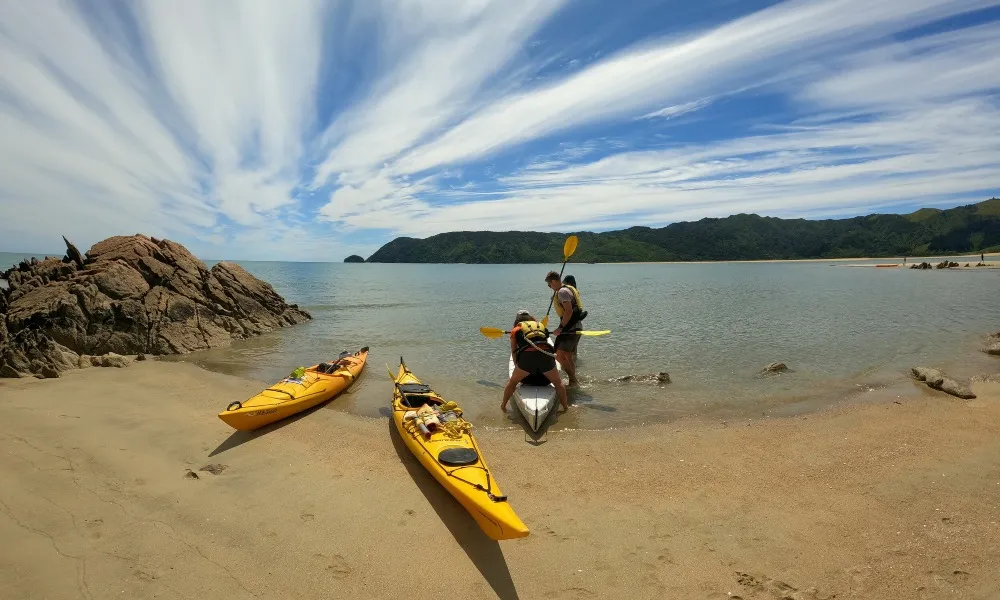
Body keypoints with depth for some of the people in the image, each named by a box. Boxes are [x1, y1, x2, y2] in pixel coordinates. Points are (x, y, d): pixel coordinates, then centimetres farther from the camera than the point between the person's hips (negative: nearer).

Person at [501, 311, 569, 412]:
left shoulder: (515, 330, 26)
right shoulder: (541, 325, 33)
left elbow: (514, 351, 29)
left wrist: (517, 367, 44)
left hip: (527, 355, -1)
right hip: (546, 354, 2)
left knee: (512, 382, 23)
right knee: (558, 383, 24)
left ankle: (503, 405, 33)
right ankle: (565, 407, 33)